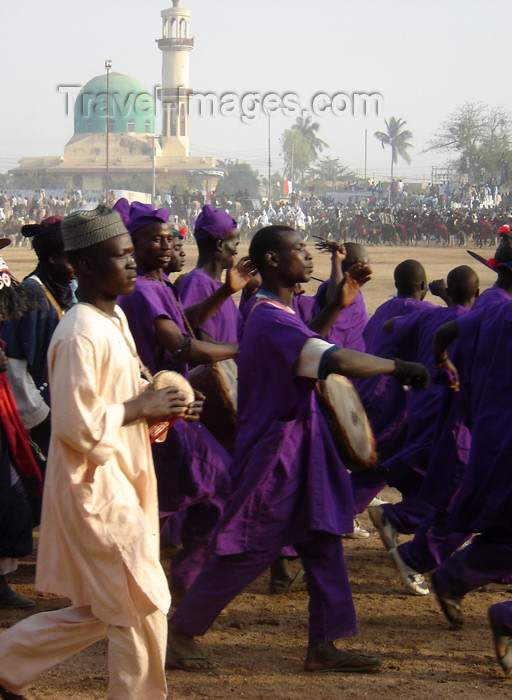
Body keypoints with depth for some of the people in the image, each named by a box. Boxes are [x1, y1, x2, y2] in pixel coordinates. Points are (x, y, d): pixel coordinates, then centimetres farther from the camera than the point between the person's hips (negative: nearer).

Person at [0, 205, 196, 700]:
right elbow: (78, 426, -23)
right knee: (141, 608, 0)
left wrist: (159, 409, 4)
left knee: (97, 611, 17)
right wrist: (140, 408, -15)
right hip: (96, 491, -10)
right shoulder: (79, 336, -20)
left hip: (118, 486, 10)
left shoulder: (114, 319, 11)